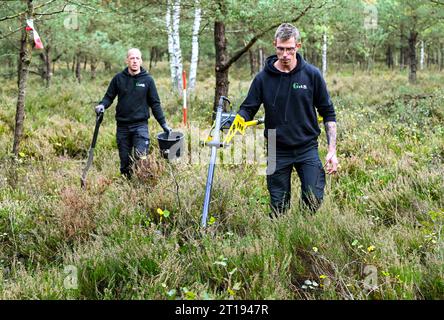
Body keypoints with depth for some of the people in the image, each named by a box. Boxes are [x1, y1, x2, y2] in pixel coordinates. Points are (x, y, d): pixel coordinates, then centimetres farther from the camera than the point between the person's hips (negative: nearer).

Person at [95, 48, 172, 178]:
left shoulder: (148, 80, 1)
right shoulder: (118, 78, 2)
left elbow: (155, 103, 5)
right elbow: (109, 96, 10)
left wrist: (163, 123, 3)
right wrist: (102, 105, -12)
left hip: (141, 125, -2)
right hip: (122, 125, 2)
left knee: (141, 157, -17)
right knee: (124, 159, 8)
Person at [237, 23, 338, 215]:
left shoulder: (312, 75, -3)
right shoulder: (263, 78, -2)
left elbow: (328, 113, 2)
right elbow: (248, 109, 3)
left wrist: (332, 151, -5)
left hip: (307, 149, -1)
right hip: (277, 151, 1)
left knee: (314, 201, -8)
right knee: (279, 207, 6)